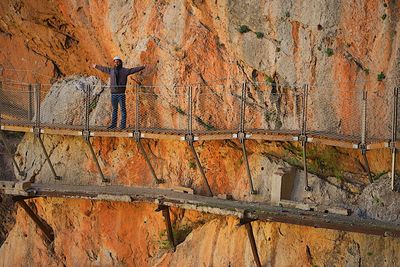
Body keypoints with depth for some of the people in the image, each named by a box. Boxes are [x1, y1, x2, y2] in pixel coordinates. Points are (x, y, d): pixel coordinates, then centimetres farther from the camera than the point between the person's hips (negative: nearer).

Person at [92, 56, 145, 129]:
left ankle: (123, 124, 0)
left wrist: (142, 67, -17)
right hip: (113, 93, 4)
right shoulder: (111, 70, 13)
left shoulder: (125, 71, 0)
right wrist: (96, 66, 43)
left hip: (121, 93, -4)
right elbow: (103, 69, 29)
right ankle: (113, 124, 15)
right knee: (114, 109, 11)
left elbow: (134, 70, -7)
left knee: (123, 109, -2)